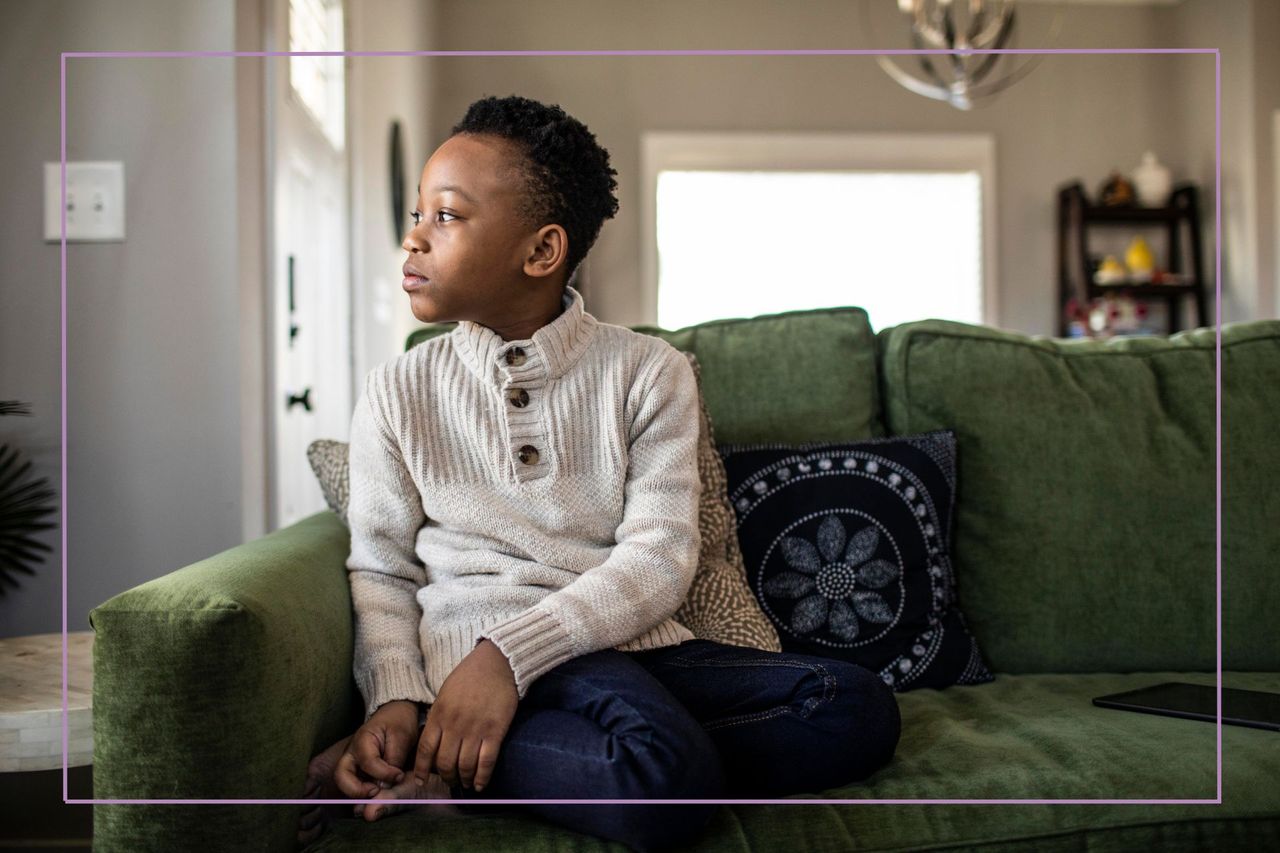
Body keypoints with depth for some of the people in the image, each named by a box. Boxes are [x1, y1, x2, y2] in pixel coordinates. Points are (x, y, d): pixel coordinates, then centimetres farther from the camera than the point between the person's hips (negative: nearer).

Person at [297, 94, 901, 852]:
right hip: (476, 642, -5)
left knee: (860, 706, -21)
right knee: (664, 772, -35)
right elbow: (380, 570, 9)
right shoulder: (399, 392, 9)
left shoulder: (650, 374, 4)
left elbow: (661, 556, -6)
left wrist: (509, 651, -19)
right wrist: (395, 697, -11)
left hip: (631, 640, 5)